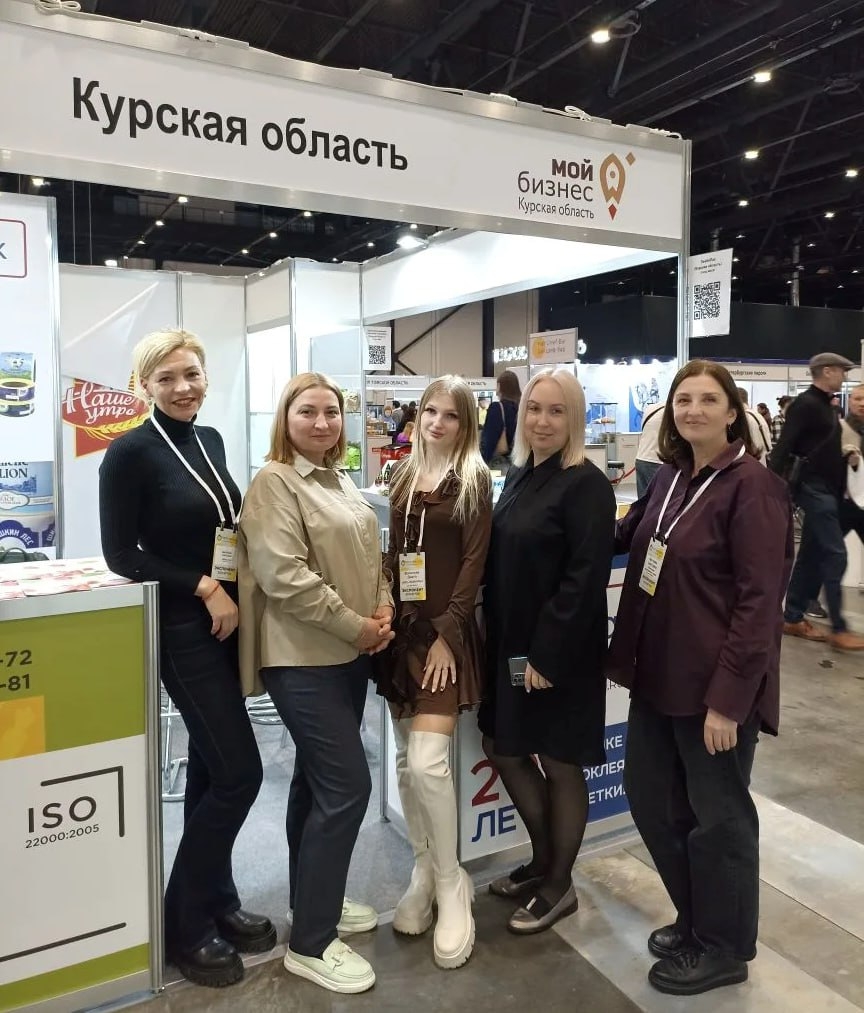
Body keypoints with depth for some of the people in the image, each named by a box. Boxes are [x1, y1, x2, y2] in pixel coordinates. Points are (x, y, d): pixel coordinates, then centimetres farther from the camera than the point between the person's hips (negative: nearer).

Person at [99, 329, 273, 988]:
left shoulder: (210, 441, 9)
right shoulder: (130, 453, -12)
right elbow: (121, 554, -13)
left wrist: (231, 592, 3)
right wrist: (204, 588, -16)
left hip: (227, 620, 7)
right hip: (181, 628, -7)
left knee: (212, 765, 15)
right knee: (239, 771, -6)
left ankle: (216, 901, 31)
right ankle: (183, 923, 13)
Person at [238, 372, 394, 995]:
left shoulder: (342, 482, 13)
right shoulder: (274, 483, -13)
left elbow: (370, 556, 17)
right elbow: (284, 576, -22)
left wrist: (384, 608, -1)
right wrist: (357, 626, -17)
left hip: (349, 653, 8)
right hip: (304, 658, -8)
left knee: (318, 779, 18)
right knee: (347, 785, -7)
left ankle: (315, 901, 35)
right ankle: (311, 942, 7)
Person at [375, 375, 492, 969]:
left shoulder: (474, 479, -3)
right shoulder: (405, 478, 12)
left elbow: (474, 562, -9)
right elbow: (395, 553, 14)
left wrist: (447, 633, -14)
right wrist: (385, 611, 0)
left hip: (447, 632, -5)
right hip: (403, 628, 6)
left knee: (428, 761, -13)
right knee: (406, 759, 10)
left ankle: (451, 883, 7)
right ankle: (425, 870, 27)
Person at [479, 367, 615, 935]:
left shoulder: (586, 485, -15)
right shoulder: (520, 476, 9)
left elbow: (585, 579, -20)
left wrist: (547, 654, -21)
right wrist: (498, 637, 9)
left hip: (559, 651, -8)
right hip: (510, 645, 8)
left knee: (560, 764, 8)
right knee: (504, 749, 17)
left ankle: (559, 885, 28)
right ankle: (544, 859, 38)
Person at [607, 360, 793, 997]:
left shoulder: (753, 486, -14)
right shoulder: (671, 478, 8)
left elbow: (760, 601, -18)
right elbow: (629, 538, 17)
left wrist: (728, 697, -19)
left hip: (715, 685, -7)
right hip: (659, 675, 8)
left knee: (716, 814, 10)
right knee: (651, 800, 17)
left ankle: (723, 947, 33)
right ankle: (696, 918, 40)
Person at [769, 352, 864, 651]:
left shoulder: (825, 405, 17)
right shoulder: (805, 404, -12)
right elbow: (783, 448, -20)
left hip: (828, 490, 10)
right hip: (815, 489, -10)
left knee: (812, 556, 10)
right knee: (835, 556, -9)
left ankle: (793, 619, 16)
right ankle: (839, 630, -4)